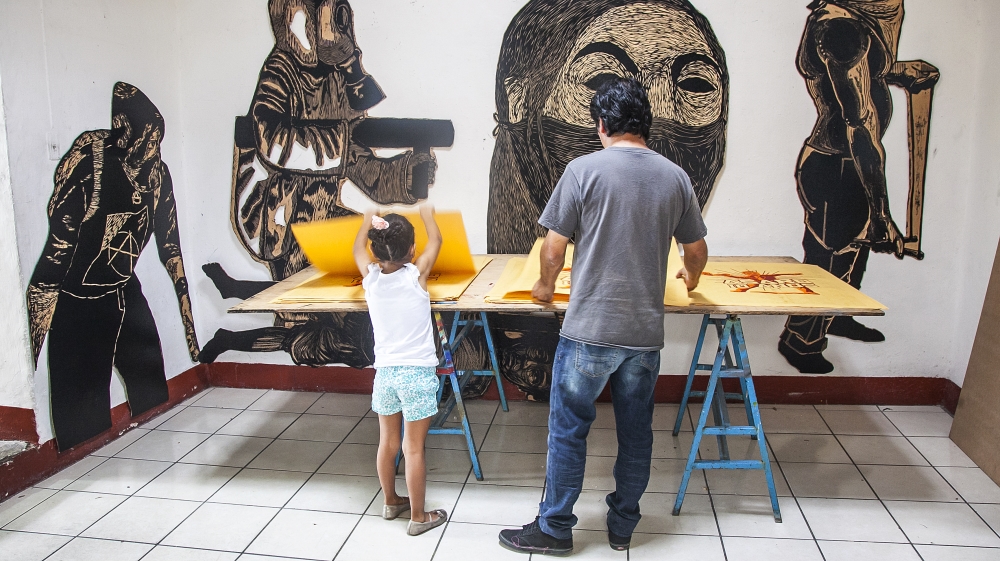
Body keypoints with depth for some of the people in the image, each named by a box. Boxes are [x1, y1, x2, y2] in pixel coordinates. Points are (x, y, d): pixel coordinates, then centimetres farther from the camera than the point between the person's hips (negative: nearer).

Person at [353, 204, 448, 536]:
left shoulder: (370, 276, -3)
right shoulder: (416, 274, -11)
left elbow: (358, 247, 20)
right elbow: (435, 240, 8)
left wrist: (368, 219, 35)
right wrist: (426, 213, 24)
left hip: (385, 372, 4)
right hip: (417, 372, -4)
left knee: (387, 442, 19)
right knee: (414, 449, 3)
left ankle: (391, 502, 37)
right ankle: (418, 517, 15)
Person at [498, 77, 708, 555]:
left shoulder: (584, 169, -9)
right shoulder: (675, 177, 4)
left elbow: (554, 247, -7)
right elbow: (696, 251, 13)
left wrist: (546, 285, 13)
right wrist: (691, 277, 36)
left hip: (588, 331, -4)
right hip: (645, 333, 4)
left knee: (568, 429, 9)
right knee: (635, 431, 17)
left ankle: (555, 528, 22)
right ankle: (623, 525, 32)